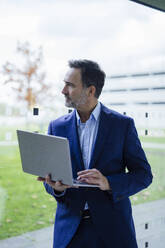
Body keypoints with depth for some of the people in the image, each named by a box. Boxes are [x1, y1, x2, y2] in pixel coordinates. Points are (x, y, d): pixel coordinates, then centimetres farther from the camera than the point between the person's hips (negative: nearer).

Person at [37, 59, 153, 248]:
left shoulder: (123, 124, -4)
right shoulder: (57, 126, 4)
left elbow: (144, 175, -4)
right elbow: (49, 175, 8)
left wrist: (108, 183, -22)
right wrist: (56, 187, -16)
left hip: (112, 226, -2)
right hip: (69, 226, 2)